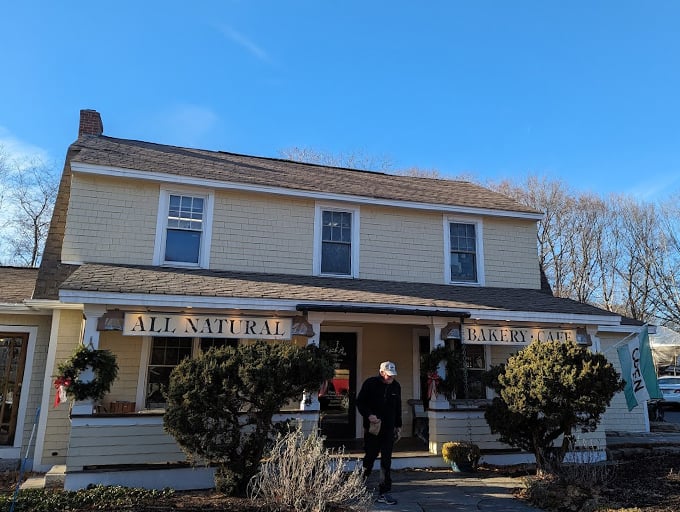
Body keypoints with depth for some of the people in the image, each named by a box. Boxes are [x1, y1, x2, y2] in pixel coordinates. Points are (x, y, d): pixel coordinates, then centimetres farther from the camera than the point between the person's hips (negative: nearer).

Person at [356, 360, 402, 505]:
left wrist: (398, 426, 18)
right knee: (369, 459, 5)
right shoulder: (370, 383, -8)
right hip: (372, 429, -4)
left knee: (386, 462, 4)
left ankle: (383, 493, 10)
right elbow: (360, 402, -6)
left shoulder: (396, 386, 7)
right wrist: (369, 415, -21)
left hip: (388, 430, 4)